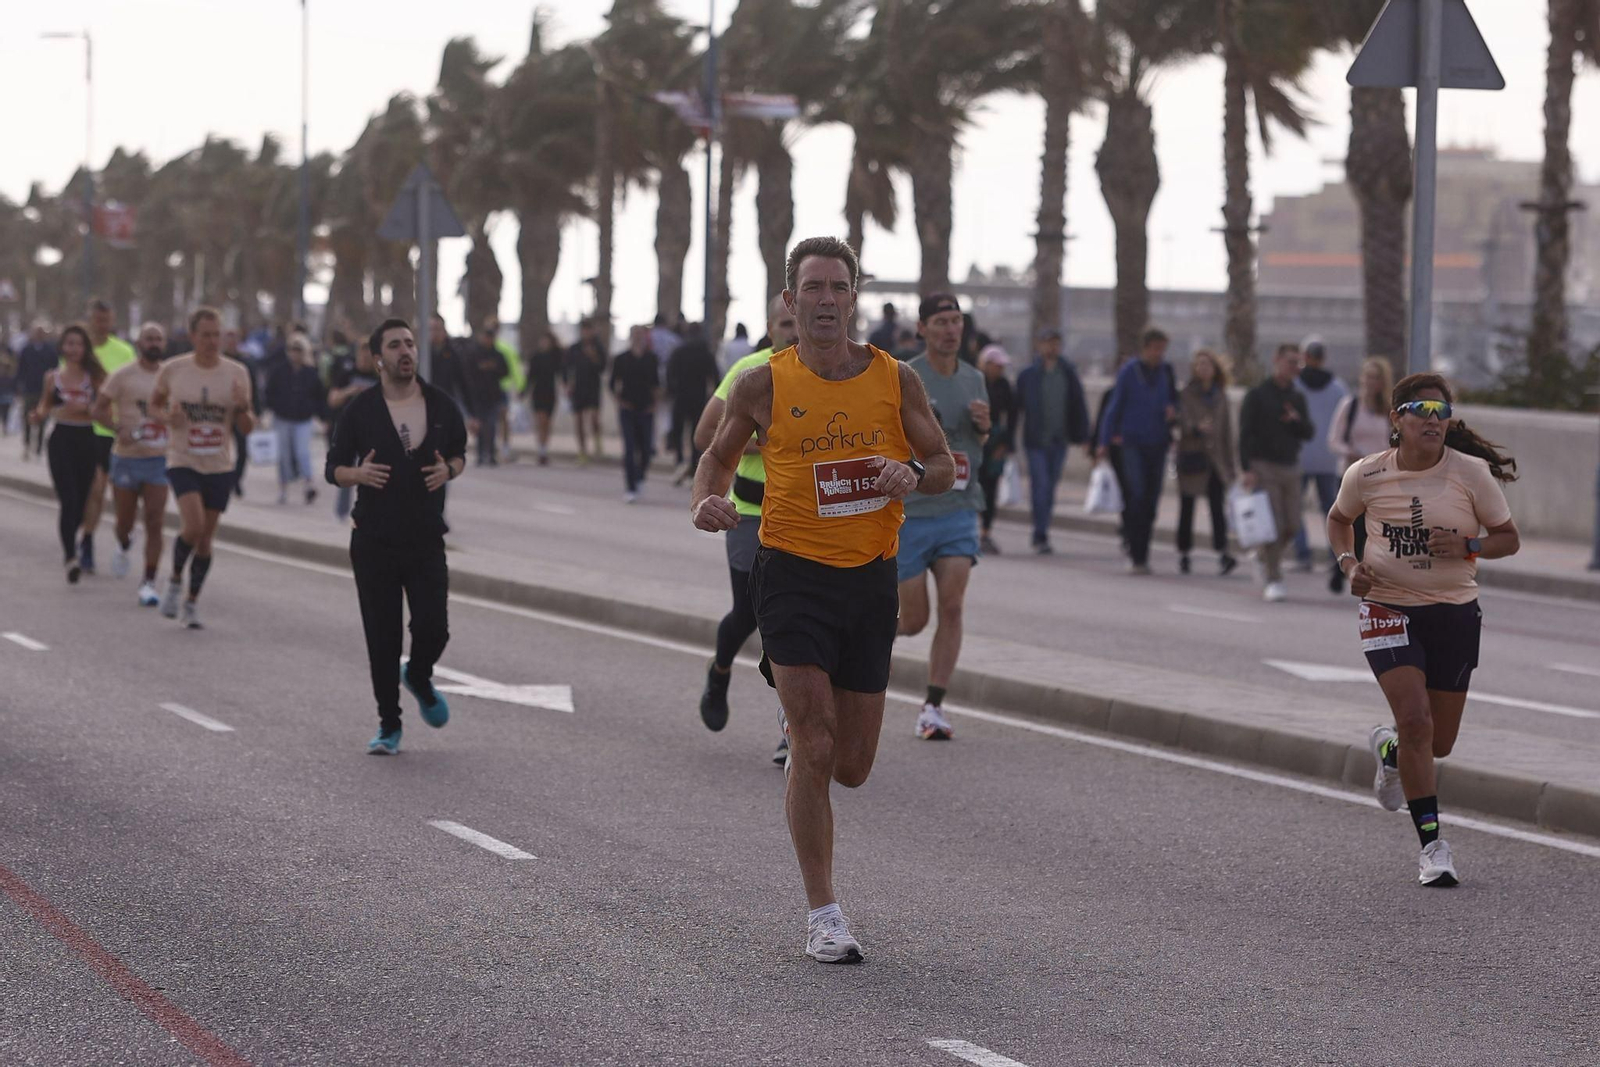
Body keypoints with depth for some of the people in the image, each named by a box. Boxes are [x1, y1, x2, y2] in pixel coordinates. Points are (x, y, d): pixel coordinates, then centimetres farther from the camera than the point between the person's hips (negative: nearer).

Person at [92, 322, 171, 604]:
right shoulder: (123, 376, -4)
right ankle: (124, 546, 45)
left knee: (155, 523, -9)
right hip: (127, 457, -1)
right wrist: (120, 429, -18)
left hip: (159, 458, 1)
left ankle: (148, 583, -5)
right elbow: (99, 409, -2)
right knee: (125, 521, 9)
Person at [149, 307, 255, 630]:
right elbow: (155, 402, 14)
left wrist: (243, 407, -17)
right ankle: (175, 580, 6)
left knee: (205, 538, 6)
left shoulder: (237, 373, 1)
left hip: (220, 467, 2)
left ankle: (192, 602, 21)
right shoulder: (173, 370, -3)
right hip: (183, 462, -2)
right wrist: (167, 416, -9)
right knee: (193, 527, -21)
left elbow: (247, 428, 5)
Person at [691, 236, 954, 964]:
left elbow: (943, 465, 10)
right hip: (792, 576, -3)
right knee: (815, 749, -11)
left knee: (852, 767, 8)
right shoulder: (764, 385, -2)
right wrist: (706, 500, -8)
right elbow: (721, 454, 13)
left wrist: (913, 476, -13)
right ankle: (822, 915, 0)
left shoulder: (895, 380, 2)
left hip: (870, 579, 3)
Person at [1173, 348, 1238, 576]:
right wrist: (1197, 428, -34)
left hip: (1215, 457, 2)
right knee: (1187, 507, 4)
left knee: (1218, 506, -10)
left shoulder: (1220, 396, 12)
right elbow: (1183, 421, -12)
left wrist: (1229, 463, 11)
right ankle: (1183, 553, 13)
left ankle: (1222, 554, -18)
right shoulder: (1187, 394, 0)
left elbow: (1227, 429, 13)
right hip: (1192, 455, -2)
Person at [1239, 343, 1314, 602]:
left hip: (1290, 467, 5)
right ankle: (1273, 580, -8)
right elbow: (1245, 433, -6)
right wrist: (1246, 469, -15)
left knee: (1291, 526, 3)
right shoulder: (1257, 395, -2)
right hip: (1264, 467, -5)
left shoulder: (1297, 398, 14)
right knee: (1273, 524, -11)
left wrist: (1297, 421, -10)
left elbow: (1308, 433, 13)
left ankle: (1264, 556, 28)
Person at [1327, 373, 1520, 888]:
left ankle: (1388, 750, 46)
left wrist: (1468, 546, -20)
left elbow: (1509, 537, 0)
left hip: (1455, 613, 2)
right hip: (1388, 609, -1)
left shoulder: (1472, 473, -9)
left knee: (1439, 743, 9)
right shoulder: (1366, 475, -7)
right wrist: (1349, 564, -5)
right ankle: (1432, 844, -11)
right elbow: (1339, 519, 14)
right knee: (1416, 721, -19)